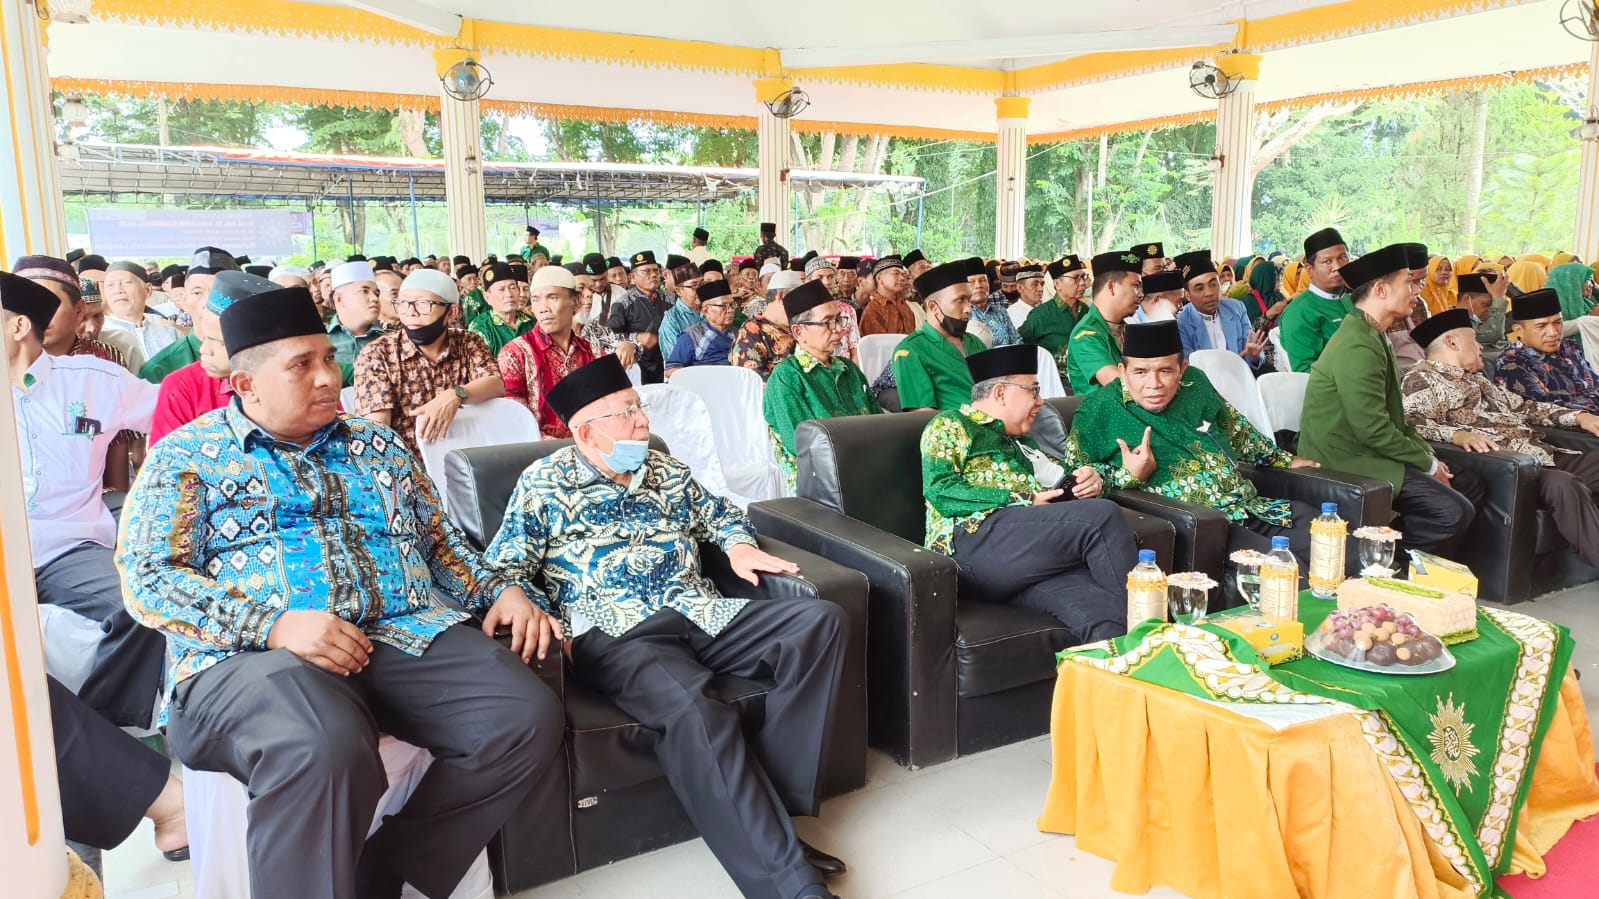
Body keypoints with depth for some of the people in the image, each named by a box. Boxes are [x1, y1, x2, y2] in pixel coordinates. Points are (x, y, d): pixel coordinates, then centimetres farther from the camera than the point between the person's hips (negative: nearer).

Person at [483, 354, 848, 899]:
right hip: (613, 634, -5)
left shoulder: (664, 469, 20)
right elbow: (503, 568, 3)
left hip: (699, 614, 6)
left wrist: (738, 544, 11)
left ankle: (770, 805, -20)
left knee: (822, 621, -17)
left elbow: (717, 511, 33)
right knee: (692, 708, -38)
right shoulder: (544, 484, 7)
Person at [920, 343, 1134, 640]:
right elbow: (940, 489, -4)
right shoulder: (949, 425, 13)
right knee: (1102, 516, -23)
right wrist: (1025, 503, -8)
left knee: (1103, 620, -27)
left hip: (1035, 560, 6)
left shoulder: (1022, 445, 34)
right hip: (974, 541, -6)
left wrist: (1089, 483, 12)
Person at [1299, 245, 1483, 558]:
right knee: (1454, 512, -19)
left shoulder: (1371, 335, 14)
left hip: (1366, 451, 11)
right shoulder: (1358, 347, -20)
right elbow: (1374, 430, -23)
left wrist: (1427, 454, 4)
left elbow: (1391, 416, 18)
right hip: (1346, 461, -11)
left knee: (1468, 483, 10)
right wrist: (1428, 463, -10)